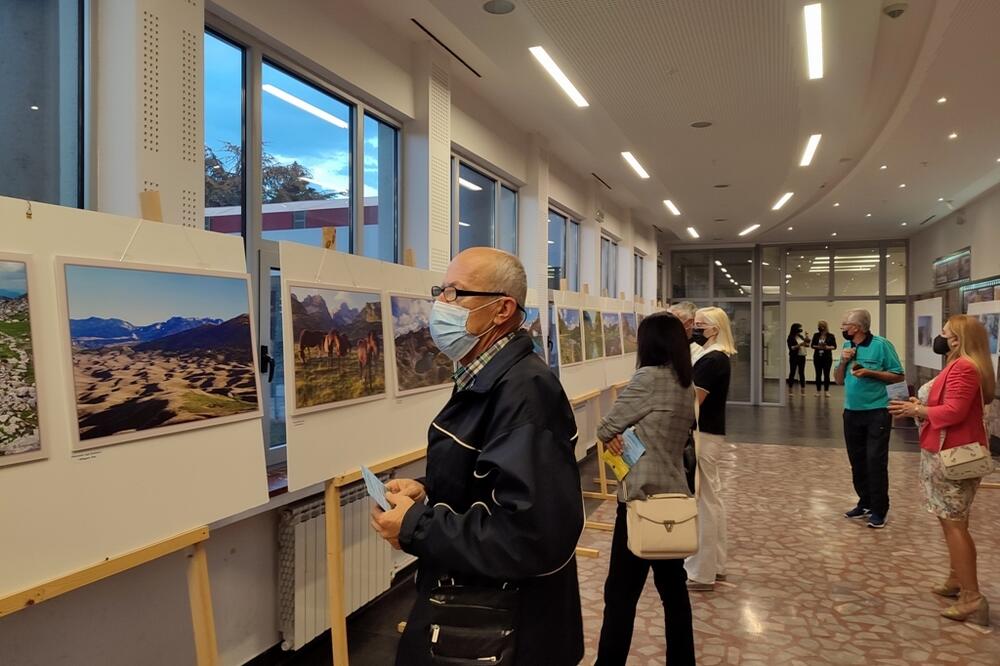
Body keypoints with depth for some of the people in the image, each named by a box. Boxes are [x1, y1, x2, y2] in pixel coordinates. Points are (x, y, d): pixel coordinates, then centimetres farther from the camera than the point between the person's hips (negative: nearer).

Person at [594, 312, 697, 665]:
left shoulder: (649, 377, -16)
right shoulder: (686, 385, 9)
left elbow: (606, 428, -10)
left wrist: (612, 435, 10)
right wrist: (628, 435, 0)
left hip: (643, 497, -8)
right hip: (674, 495, 8)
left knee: (621, 592, 2)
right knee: (673, 587, 17)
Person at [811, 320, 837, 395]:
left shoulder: (830, 336, 0)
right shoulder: (816, 335, 7)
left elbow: (834, 346, -1)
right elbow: (812, 345, 5)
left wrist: (828, 347, -18)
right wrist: (818, 347, -14)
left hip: (827, 358, -2)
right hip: (817, 357, 2)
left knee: (826, 374, -1)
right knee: (818, 374, 4)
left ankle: (826, 391, 6)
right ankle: (818, 390, 11)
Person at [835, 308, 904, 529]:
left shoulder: (881, 345, -11)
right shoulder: (847, 346, 8)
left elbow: (898, 376, -8)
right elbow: (839, 381, 11)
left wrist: (869, 373, -19)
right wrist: (843, 362, -6)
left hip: (877, 412, -6)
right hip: (852, 412, 6)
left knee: (876, 462, -3)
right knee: (857, 461, 12)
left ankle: (879, 510, 6)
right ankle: (865, 503, 25)